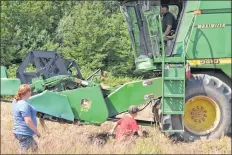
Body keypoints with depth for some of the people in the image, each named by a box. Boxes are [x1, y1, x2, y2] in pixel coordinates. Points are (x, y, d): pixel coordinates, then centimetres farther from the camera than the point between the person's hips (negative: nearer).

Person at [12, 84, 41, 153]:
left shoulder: (15, 101, 5)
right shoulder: (24, 104, -24)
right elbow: (28, 121, -24)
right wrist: (36, 132, -14)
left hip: (19, 132, 10)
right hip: (24, 134, -10)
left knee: (34, 147, 24)